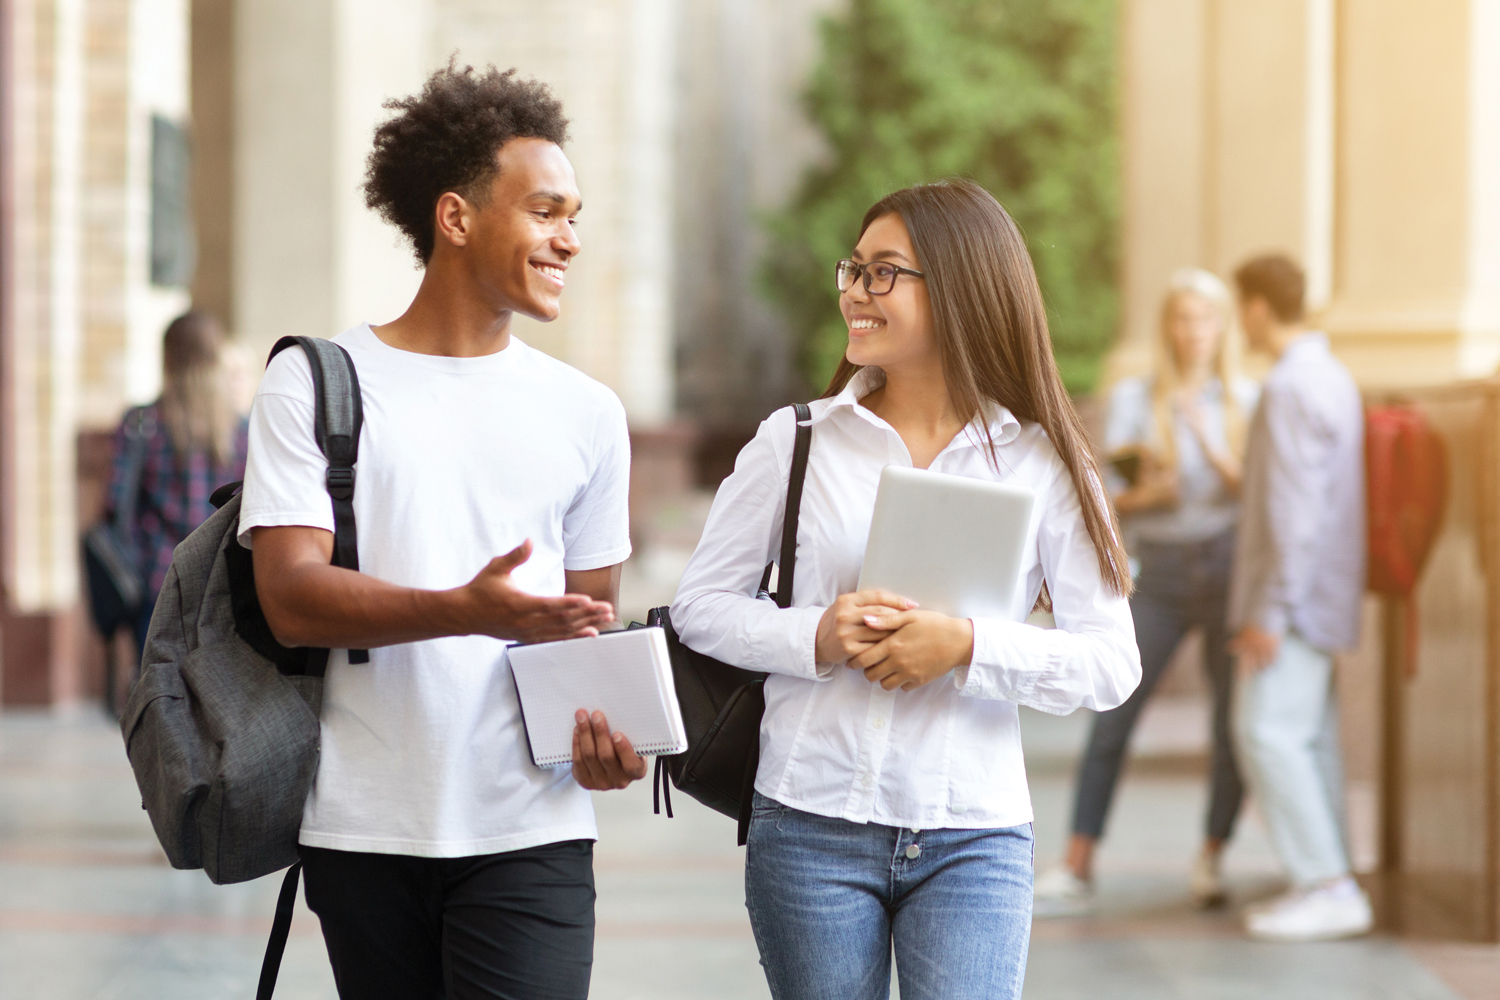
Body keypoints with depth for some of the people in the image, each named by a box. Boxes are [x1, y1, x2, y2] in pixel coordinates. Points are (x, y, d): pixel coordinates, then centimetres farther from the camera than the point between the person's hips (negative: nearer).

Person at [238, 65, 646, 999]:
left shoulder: (586, 413, 13)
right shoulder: (315, 383, 2)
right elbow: (291, 598, -8)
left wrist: (607, 718, -7)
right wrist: (466, 611, -24)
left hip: (529, 828, 1)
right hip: (362, 827, -1)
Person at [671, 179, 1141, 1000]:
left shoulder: (1041, 464, 1)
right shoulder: (796, 441, 4)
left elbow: (1111, 663, -3)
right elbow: (701, 604, 6)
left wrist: (967, 647, -17)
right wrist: (816, 638, -12)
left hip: (972, 839, -1)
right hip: (812, 827, 1)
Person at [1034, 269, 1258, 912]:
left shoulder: (1245, 400, 8)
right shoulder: (1135, 398, 7)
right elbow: (1112, 495, 3)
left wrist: (1208, 437, -13)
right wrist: (1142, 493, -18)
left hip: (1228, 563, 0)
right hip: (1160, 571, 0)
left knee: (1234, 721, -2)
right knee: (1112, 716, -7)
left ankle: (1211, 859, 12)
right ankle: (1077, 866, -5)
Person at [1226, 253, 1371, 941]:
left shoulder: (1291, 387, -17)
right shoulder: (1332, 376, 16)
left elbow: (1295, 509, -22)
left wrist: (1270, 609, -21)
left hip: (1296, 596, -10)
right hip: (1324, 596, 10)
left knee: (1268, 730, -12)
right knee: (1311, 735, 11)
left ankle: (1327, 886, -13)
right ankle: (1329, 883, 14)